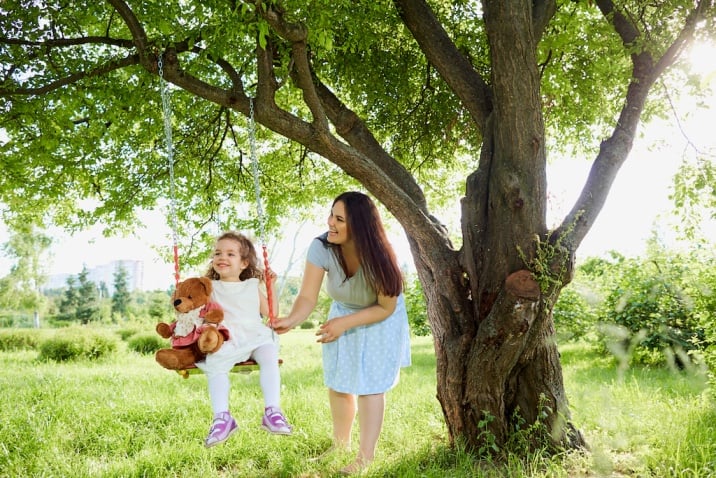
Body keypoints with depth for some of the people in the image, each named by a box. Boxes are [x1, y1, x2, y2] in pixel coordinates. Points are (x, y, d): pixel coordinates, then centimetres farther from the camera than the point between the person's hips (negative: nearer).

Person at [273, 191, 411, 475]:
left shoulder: (378, 255, -34)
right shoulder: (321, 248, -29)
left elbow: (386, 308, -23)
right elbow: (308, 297, -30)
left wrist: (345, 323, -29)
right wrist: (291, 320, -49)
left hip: (380, 320, -4)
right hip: (343, 313, 4)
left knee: (369, 385, -6)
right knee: (337, 383, 11)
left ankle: (366, 456, 5)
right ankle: (340, 444, 31)